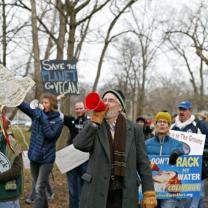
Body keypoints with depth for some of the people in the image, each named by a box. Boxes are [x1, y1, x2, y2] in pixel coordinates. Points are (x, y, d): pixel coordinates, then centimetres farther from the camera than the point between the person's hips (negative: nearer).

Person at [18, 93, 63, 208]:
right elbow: (23, 105, -11)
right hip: (34, 156, 5)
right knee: (39, 188, 16)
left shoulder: (58, 121, -8)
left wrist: (43, 118, -24)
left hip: (46, 158, -5)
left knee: (39, 188, -9)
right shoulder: (37, 113, 2)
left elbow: (51, 135, -21)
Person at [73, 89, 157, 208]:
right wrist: (95, 120, -15)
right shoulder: (94, 126, 3)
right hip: (96, 192, 0)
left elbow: (142, 163, 2)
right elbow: (79, 145, -15)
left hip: (123, 194, 0)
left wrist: (149, 193, -3)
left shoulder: (134, 129, 2)